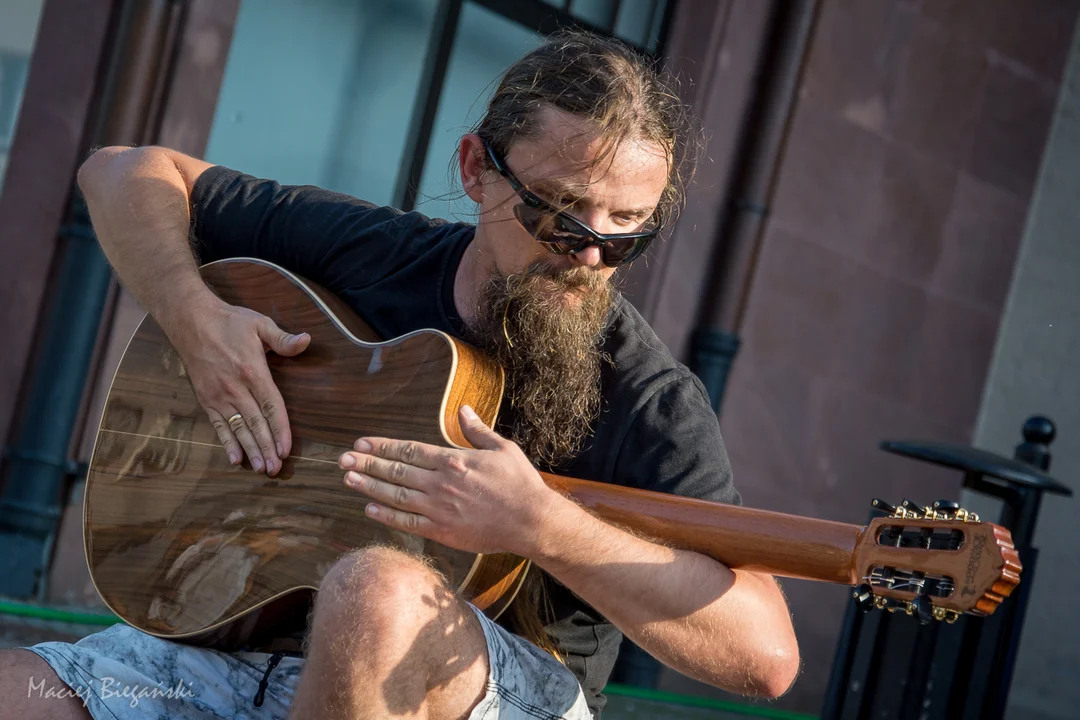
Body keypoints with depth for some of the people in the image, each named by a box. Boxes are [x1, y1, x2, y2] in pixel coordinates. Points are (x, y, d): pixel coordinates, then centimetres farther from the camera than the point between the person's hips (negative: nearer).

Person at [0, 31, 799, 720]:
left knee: (378, 593, -39)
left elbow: (766, 656, -21)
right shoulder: (370, 252, 2)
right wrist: (195, 319, -7)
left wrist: (545, 528, -31)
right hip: (249, 642, 3)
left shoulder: (652, 401, -10)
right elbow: (126, 172, 12)